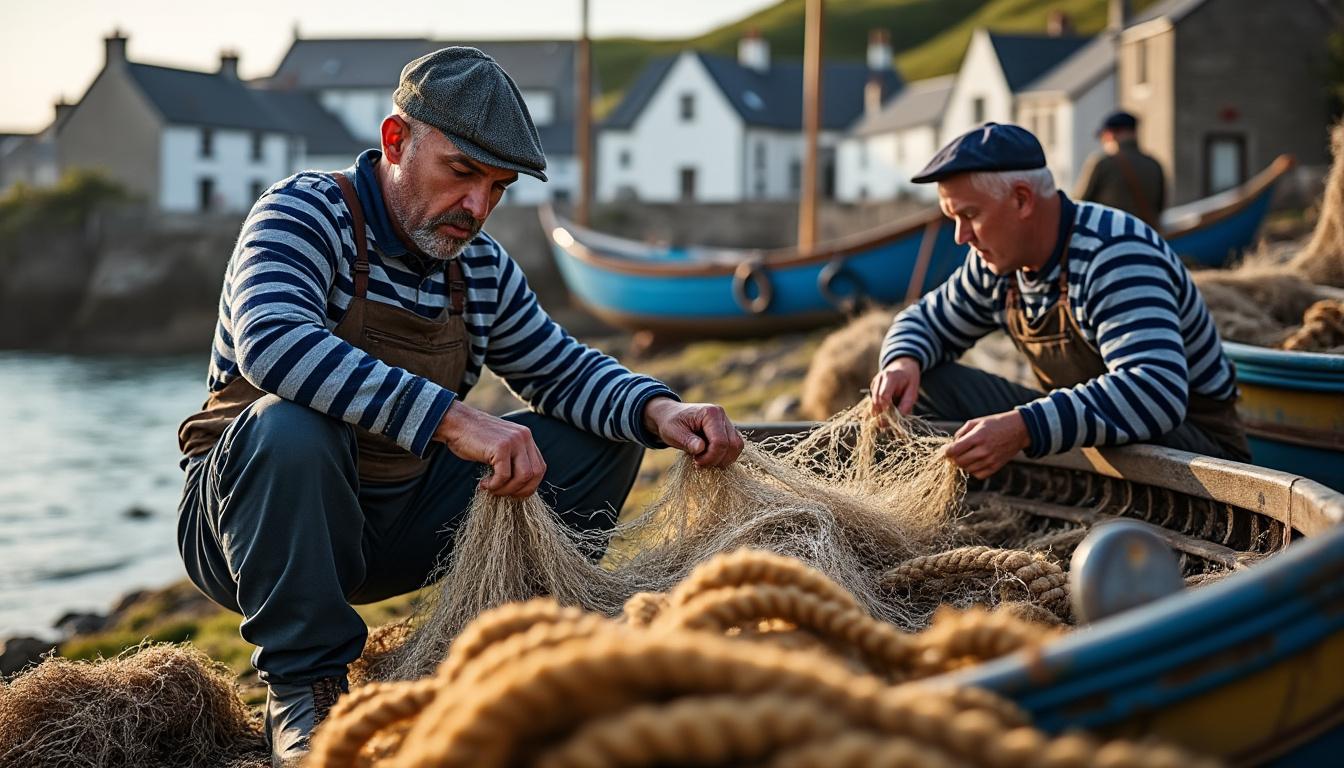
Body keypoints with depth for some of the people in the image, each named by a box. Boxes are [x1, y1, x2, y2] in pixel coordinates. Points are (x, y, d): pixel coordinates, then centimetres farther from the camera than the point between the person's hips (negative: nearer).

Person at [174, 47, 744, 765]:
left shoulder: (482, 268, 3)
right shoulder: (306, 213, -17)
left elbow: (562, 368, 14)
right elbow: (270, 340, -36)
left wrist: (658, 409, -9)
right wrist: (450, 418, -44)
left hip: (398, 529, 6)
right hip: (244, 515, -6)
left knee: (599, 436, 1)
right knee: (291, 427, -40)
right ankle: (303, 687, -22)